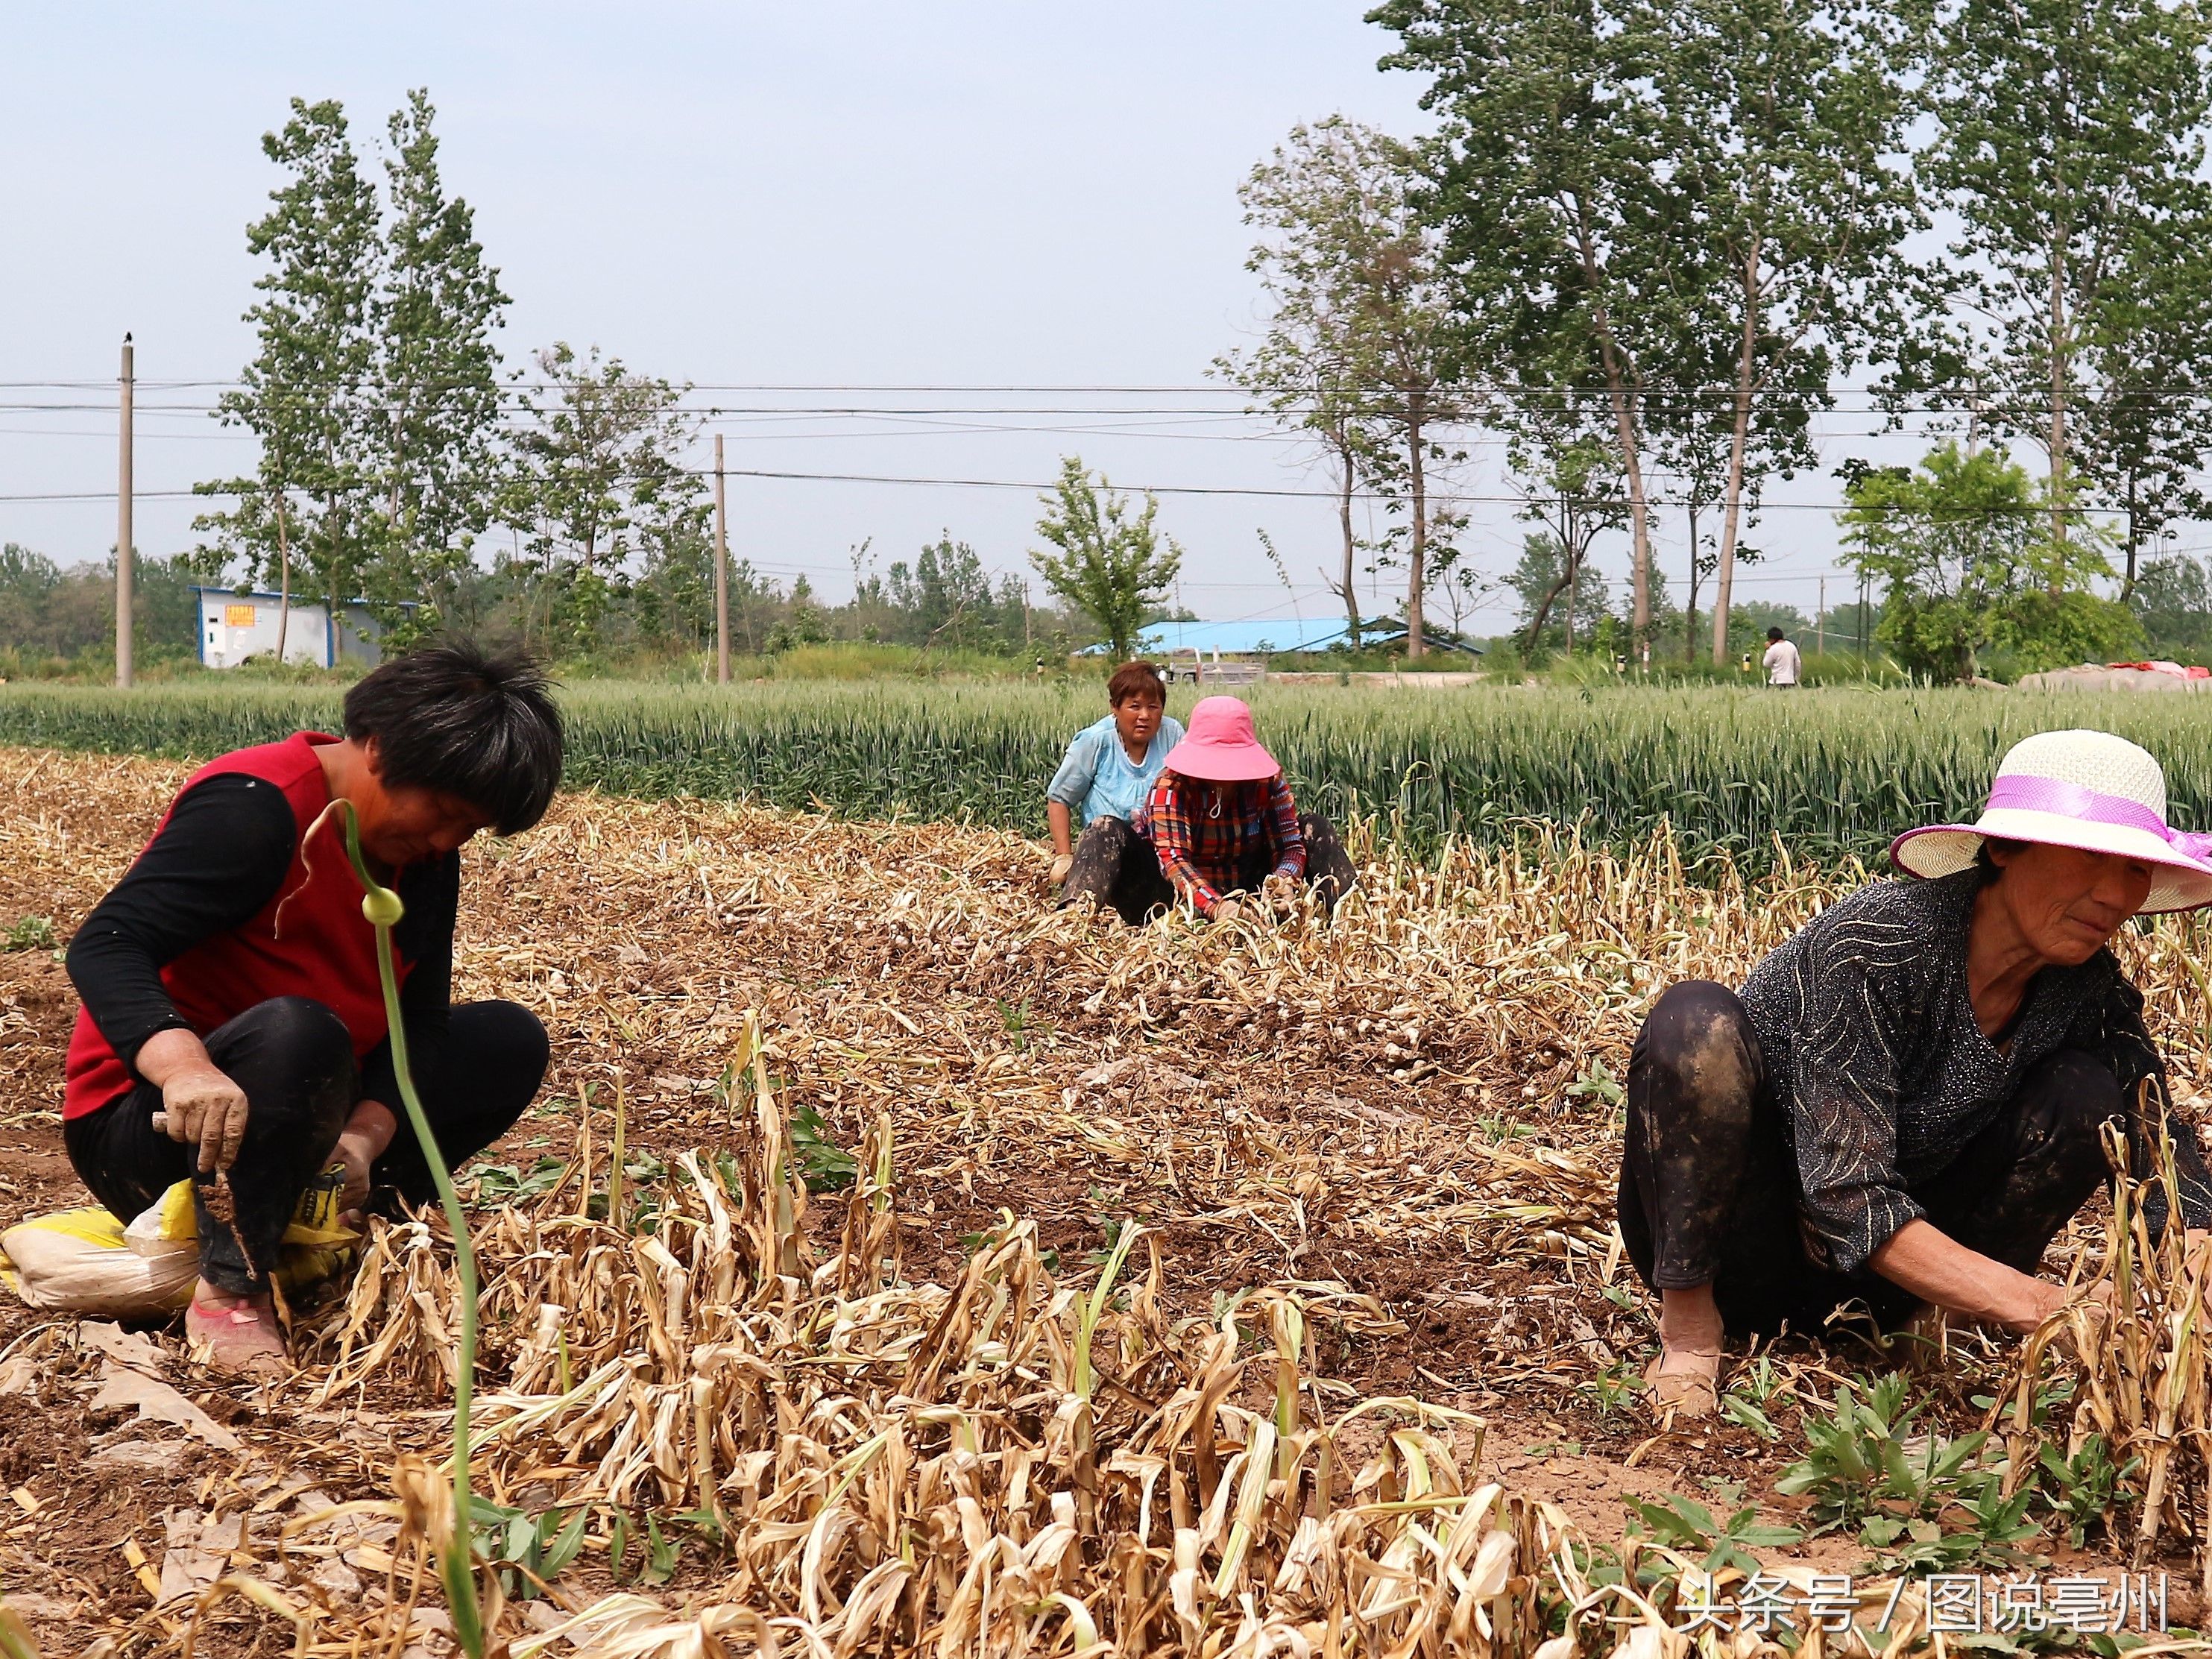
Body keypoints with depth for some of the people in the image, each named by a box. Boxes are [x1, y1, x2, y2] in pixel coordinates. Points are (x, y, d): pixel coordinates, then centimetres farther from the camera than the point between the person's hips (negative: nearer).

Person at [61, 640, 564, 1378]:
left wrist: (363, 1137, -22)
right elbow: (104, 946, -30)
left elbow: (420, 1018, -3)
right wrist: (183, 1066, -49)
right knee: (297, 1033, -38)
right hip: (152, 1130, -8)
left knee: (509, 1042, -1)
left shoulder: (426, 856, 4)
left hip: (298, 1114, 8)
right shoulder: (255, 806, -21)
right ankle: (228, 1289, -26)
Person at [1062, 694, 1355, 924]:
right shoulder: (1172, 785, -18)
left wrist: (1286, 882, -34)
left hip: (1248, 888, 3)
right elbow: (1173, 858, -29)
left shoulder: (1268, 780, -7)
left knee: (1313, 828, -8)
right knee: (1108, 832, -26)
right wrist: (1217, 907, -46)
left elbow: (1291, 844, -9)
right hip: (1179, 894, -3)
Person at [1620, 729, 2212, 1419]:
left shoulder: (2086, 988, -8)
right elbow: (1846, 1196, -32)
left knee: (2086, 1096, -14)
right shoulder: (1875, 943, -27)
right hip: (1717, 1241, -5)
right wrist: (2042, 1307, -41)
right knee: (1698, 1019, -33)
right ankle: (1689, 1324, -21)